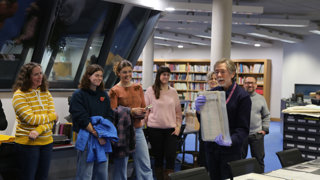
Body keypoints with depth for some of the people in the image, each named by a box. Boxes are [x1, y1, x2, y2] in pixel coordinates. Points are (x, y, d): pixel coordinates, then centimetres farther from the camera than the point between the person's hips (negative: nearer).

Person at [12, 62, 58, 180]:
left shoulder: (46, 93, 7)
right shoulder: (19, 95, -10)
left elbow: (52, 118, -2)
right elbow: (31, 119, -18)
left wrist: (39, 131, -19)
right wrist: (52, 116, -7)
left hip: (46, 142, 6)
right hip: (27, 143, -6)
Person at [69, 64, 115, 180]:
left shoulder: (104, 95, 14)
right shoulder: (78, 95, -4)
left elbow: (110, 115, 9)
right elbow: (82, 119, -12)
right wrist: (97, 134, -17)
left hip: (103, 139, 6)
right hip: (86, 138, -6)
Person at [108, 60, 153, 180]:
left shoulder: (138, 88, 10)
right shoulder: (114, 91, -4)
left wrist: (143, 112, -9)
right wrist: (132, 111, -19)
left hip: (137, 130, 4)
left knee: (145, 165, 2)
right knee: (120, 166, 5)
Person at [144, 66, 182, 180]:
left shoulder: (173, 92, 8)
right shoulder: (150, 91, 0)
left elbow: (178, 111, 11)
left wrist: (178, 126, 2)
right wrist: (146, 126, -2)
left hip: (171, 129, 2)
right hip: (155, 129, -1)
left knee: (170, 157, -5)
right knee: (158, 157, 8)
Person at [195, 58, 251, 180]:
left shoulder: (242, 96, -9)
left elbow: (243, 128, -12)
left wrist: (230, 141, -31)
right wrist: (199, 109, -15)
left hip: (230, 151, -5)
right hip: (211, 148, 5)